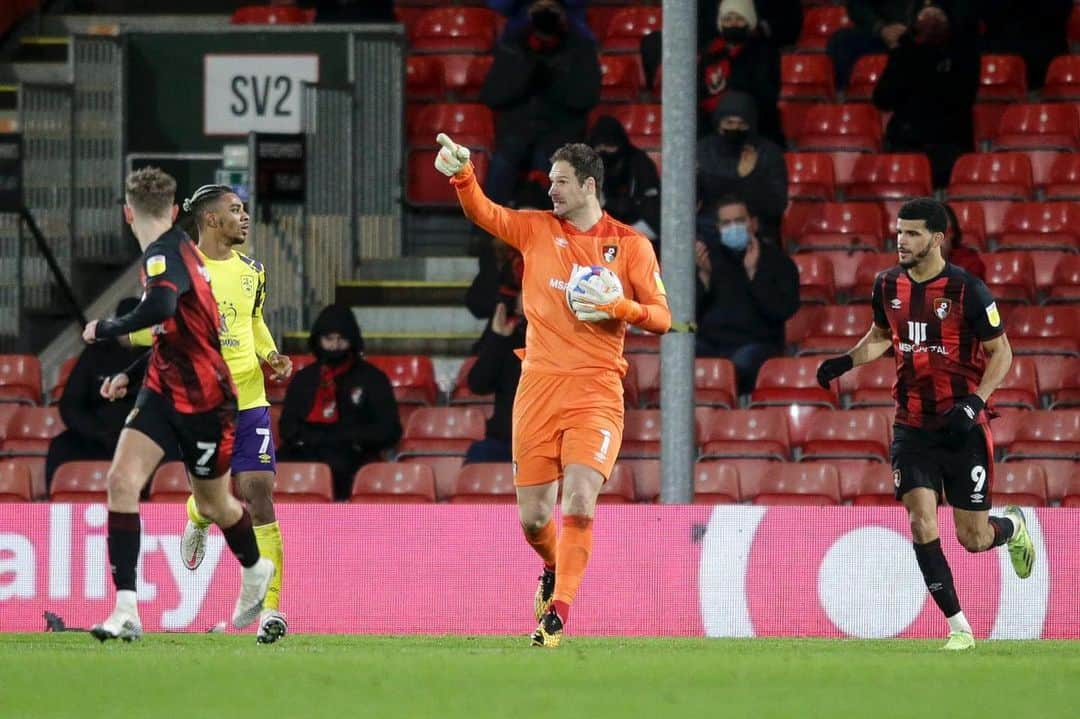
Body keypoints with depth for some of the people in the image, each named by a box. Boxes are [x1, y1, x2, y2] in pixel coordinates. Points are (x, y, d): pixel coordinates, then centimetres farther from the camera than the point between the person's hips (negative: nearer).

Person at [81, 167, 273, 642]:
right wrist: (130, 374, 21)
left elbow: (161, 308, -42)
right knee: (122, 480, -12)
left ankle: (255, 570, 44)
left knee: (213, 505, 11)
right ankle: (126, 610, -17)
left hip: (204, 398, -8)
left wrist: (106, 330, -27)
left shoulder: (164, 254, -20)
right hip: (164, 390, 8)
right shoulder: (172, 251, 10)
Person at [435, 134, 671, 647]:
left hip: (596, 390, -2)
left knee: (579, 503, -18)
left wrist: (617, 306, -13)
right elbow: (482, 212, -4)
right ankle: (554, 569, 35)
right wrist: (461, 174, -22)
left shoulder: (630, 246, 5)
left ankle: (558, 609, -8)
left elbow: (661, 317, 4)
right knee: (532, 517, 3)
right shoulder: (537, 229, 10)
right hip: (540, 386, 2)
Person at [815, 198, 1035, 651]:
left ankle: (1013, 526, 40)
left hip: (962, 427, -4)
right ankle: (958, 627, -2)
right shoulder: (888, 286, 2)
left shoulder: (966, 290, -13)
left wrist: (974, 401, -20)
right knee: (922, 524, -12)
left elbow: (1001, 351, -7)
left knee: (973, 539, 2)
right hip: (912, 426, 4)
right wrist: (845, 362, 3)